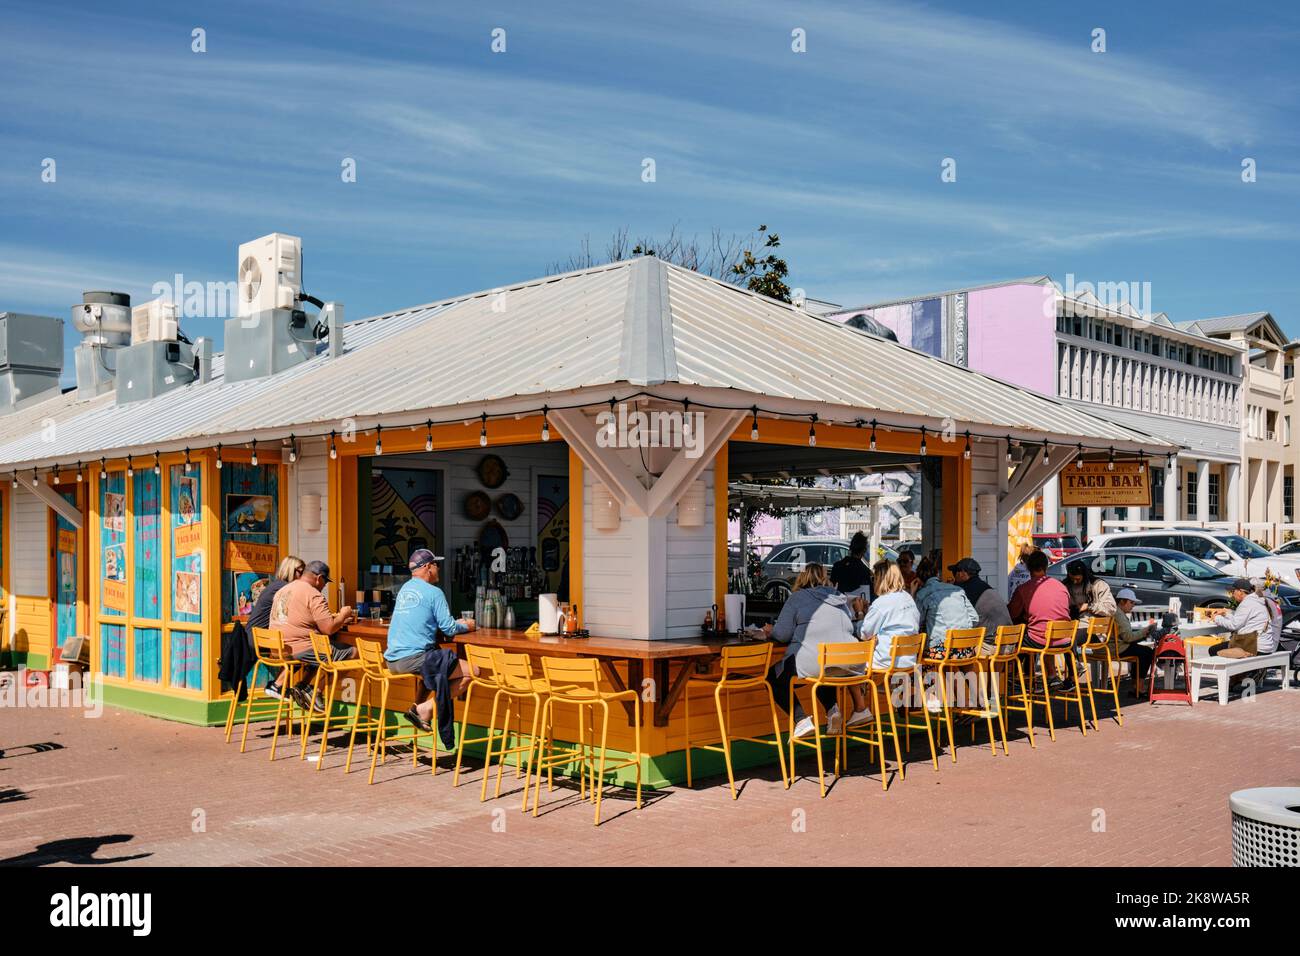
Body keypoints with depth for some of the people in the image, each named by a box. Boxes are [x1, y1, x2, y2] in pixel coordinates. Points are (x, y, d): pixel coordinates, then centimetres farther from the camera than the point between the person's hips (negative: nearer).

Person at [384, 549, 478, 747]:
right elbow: (448, 629, -8)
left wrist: (457, 624, 27)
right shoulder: (433, 592, -6)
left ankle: (418, 707, 14)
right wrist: (465, 626, 13)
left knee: (435, 664, 33)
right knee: (470, 671, -7)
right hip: (415, 658, -9)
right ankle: (426, 708, -13)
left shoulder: (404, 589, 18)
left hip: (393, 659, 9)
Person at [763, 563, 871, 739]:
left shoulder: (798, 597, 5)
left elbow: (782, 634, 0)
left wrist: (770, 630, 23)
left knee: (773, 676, 14)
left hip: (811, 664, -6)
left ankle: (802, 719, -4)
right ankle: (832, 709, 17)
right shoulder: (841, 599, 20)